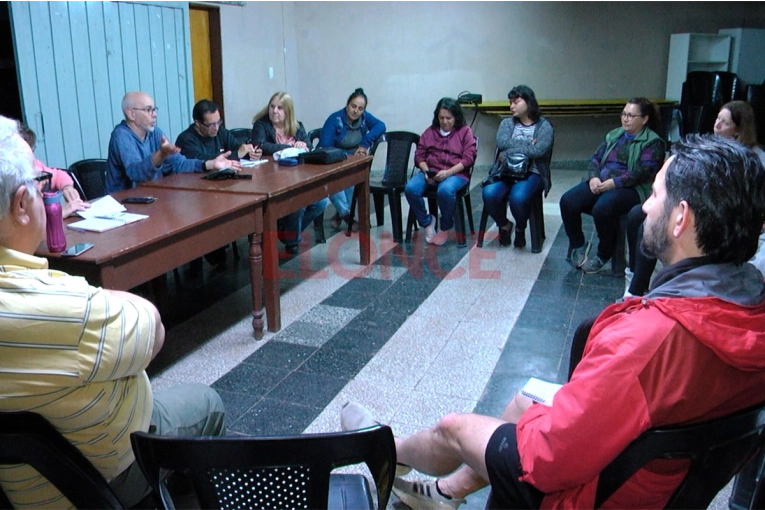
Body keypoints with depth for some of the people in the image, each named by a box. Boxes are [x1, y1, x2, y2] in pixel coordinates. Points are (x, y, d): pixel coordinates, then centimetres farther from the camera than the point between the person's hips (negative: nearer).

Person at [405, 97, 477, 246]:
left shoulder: (465, 131, 8)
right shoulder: (430, 131, 17)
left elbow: (468, 158, -3)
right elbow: (419, 155, 12)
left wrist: (448, 172, -17)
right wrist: (426, 171, -10)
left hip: (456, 173, -3)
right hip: (430, 173, 4)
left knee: (445, 190, -39)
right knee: (410, 188, -28)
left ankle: (445, 228, -11)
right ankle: (427, 221, -3)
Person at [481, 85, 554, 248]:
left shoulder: (544, 126, 5)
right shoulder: (507, 123, 15)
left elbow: (539, 150, -14)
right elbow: (502, 143, -7)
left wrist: (510, 151, -10)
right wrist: (528, 145, -9)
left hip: (531, 173, -3)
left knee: (518, 197, -35)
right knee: (489, 193, -29)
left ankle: (520, 229, 0)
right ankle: (504, 226, 3)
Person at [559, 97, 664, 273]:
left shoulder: (653, 142, 0)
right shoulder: (614, 135, 21)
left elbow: (644, 171, -14)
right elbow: (596, 158, 15)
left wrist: (613, 182, -22)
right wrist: (593, 177, -7)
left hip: (631, 188, -6)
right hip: (600, 182, 6)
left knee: (602, 208, -36)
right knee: (568, 201, -19)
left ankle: (603, 255, -12)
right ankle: (578, 246, 1)